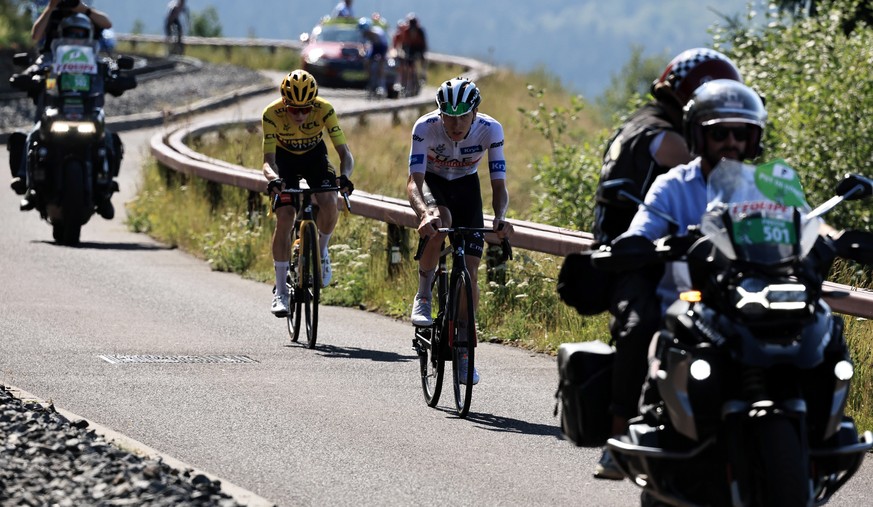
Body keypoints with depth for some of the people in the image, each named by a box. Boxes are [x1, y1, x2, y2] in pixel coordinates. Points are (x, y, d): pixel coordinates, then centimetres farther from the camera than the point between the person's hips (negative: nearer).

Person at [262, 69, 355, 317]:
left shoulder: (324, 110, -31)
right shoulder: (272, 114, -31)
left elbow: (345, 152, -31)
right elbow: (268, 160, -33)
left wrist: (344, 176, -52)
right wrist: (273, 178, -56)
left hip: (315, 156, 0)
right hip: (285, 158, 0)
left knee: (330, 204, -28)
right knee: (284, 219, -17)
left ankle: (321, 250, 4)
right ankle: (280, 292, -7)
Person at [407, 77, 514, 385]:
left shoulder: (490, 130, -28)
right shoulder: (426, 127, -32)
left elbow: (499, 186, -26)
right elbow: (414, 182, -36)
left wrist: (499, 218, -47)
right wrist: (424, 212, -57)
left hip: (465, 186, 2)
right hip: (432, 182, -2)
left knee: (470, 269, -9)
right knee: (440, 220, -38)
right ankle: (423, 298, -19)